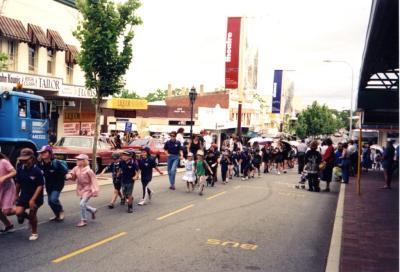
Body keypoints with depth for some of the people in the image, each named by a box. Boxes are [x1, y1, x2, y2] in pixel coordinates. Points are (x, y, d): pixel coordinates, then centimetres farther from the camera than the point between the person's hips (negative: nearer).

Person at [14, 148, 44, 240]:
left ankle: (34, 233, 27)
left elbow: (40, 186, -18)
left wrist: (33, 199, -22)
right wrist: (17, 195, 13)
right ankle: (25, 216, 24)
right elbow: (18, 183, 6)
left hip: (35, 195, -3)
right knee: (18, 212, -14)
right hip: (24, 194, 3)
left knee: (32, 214, 4)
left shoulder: (37, 171, -20)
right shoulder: (20, 169, -7)